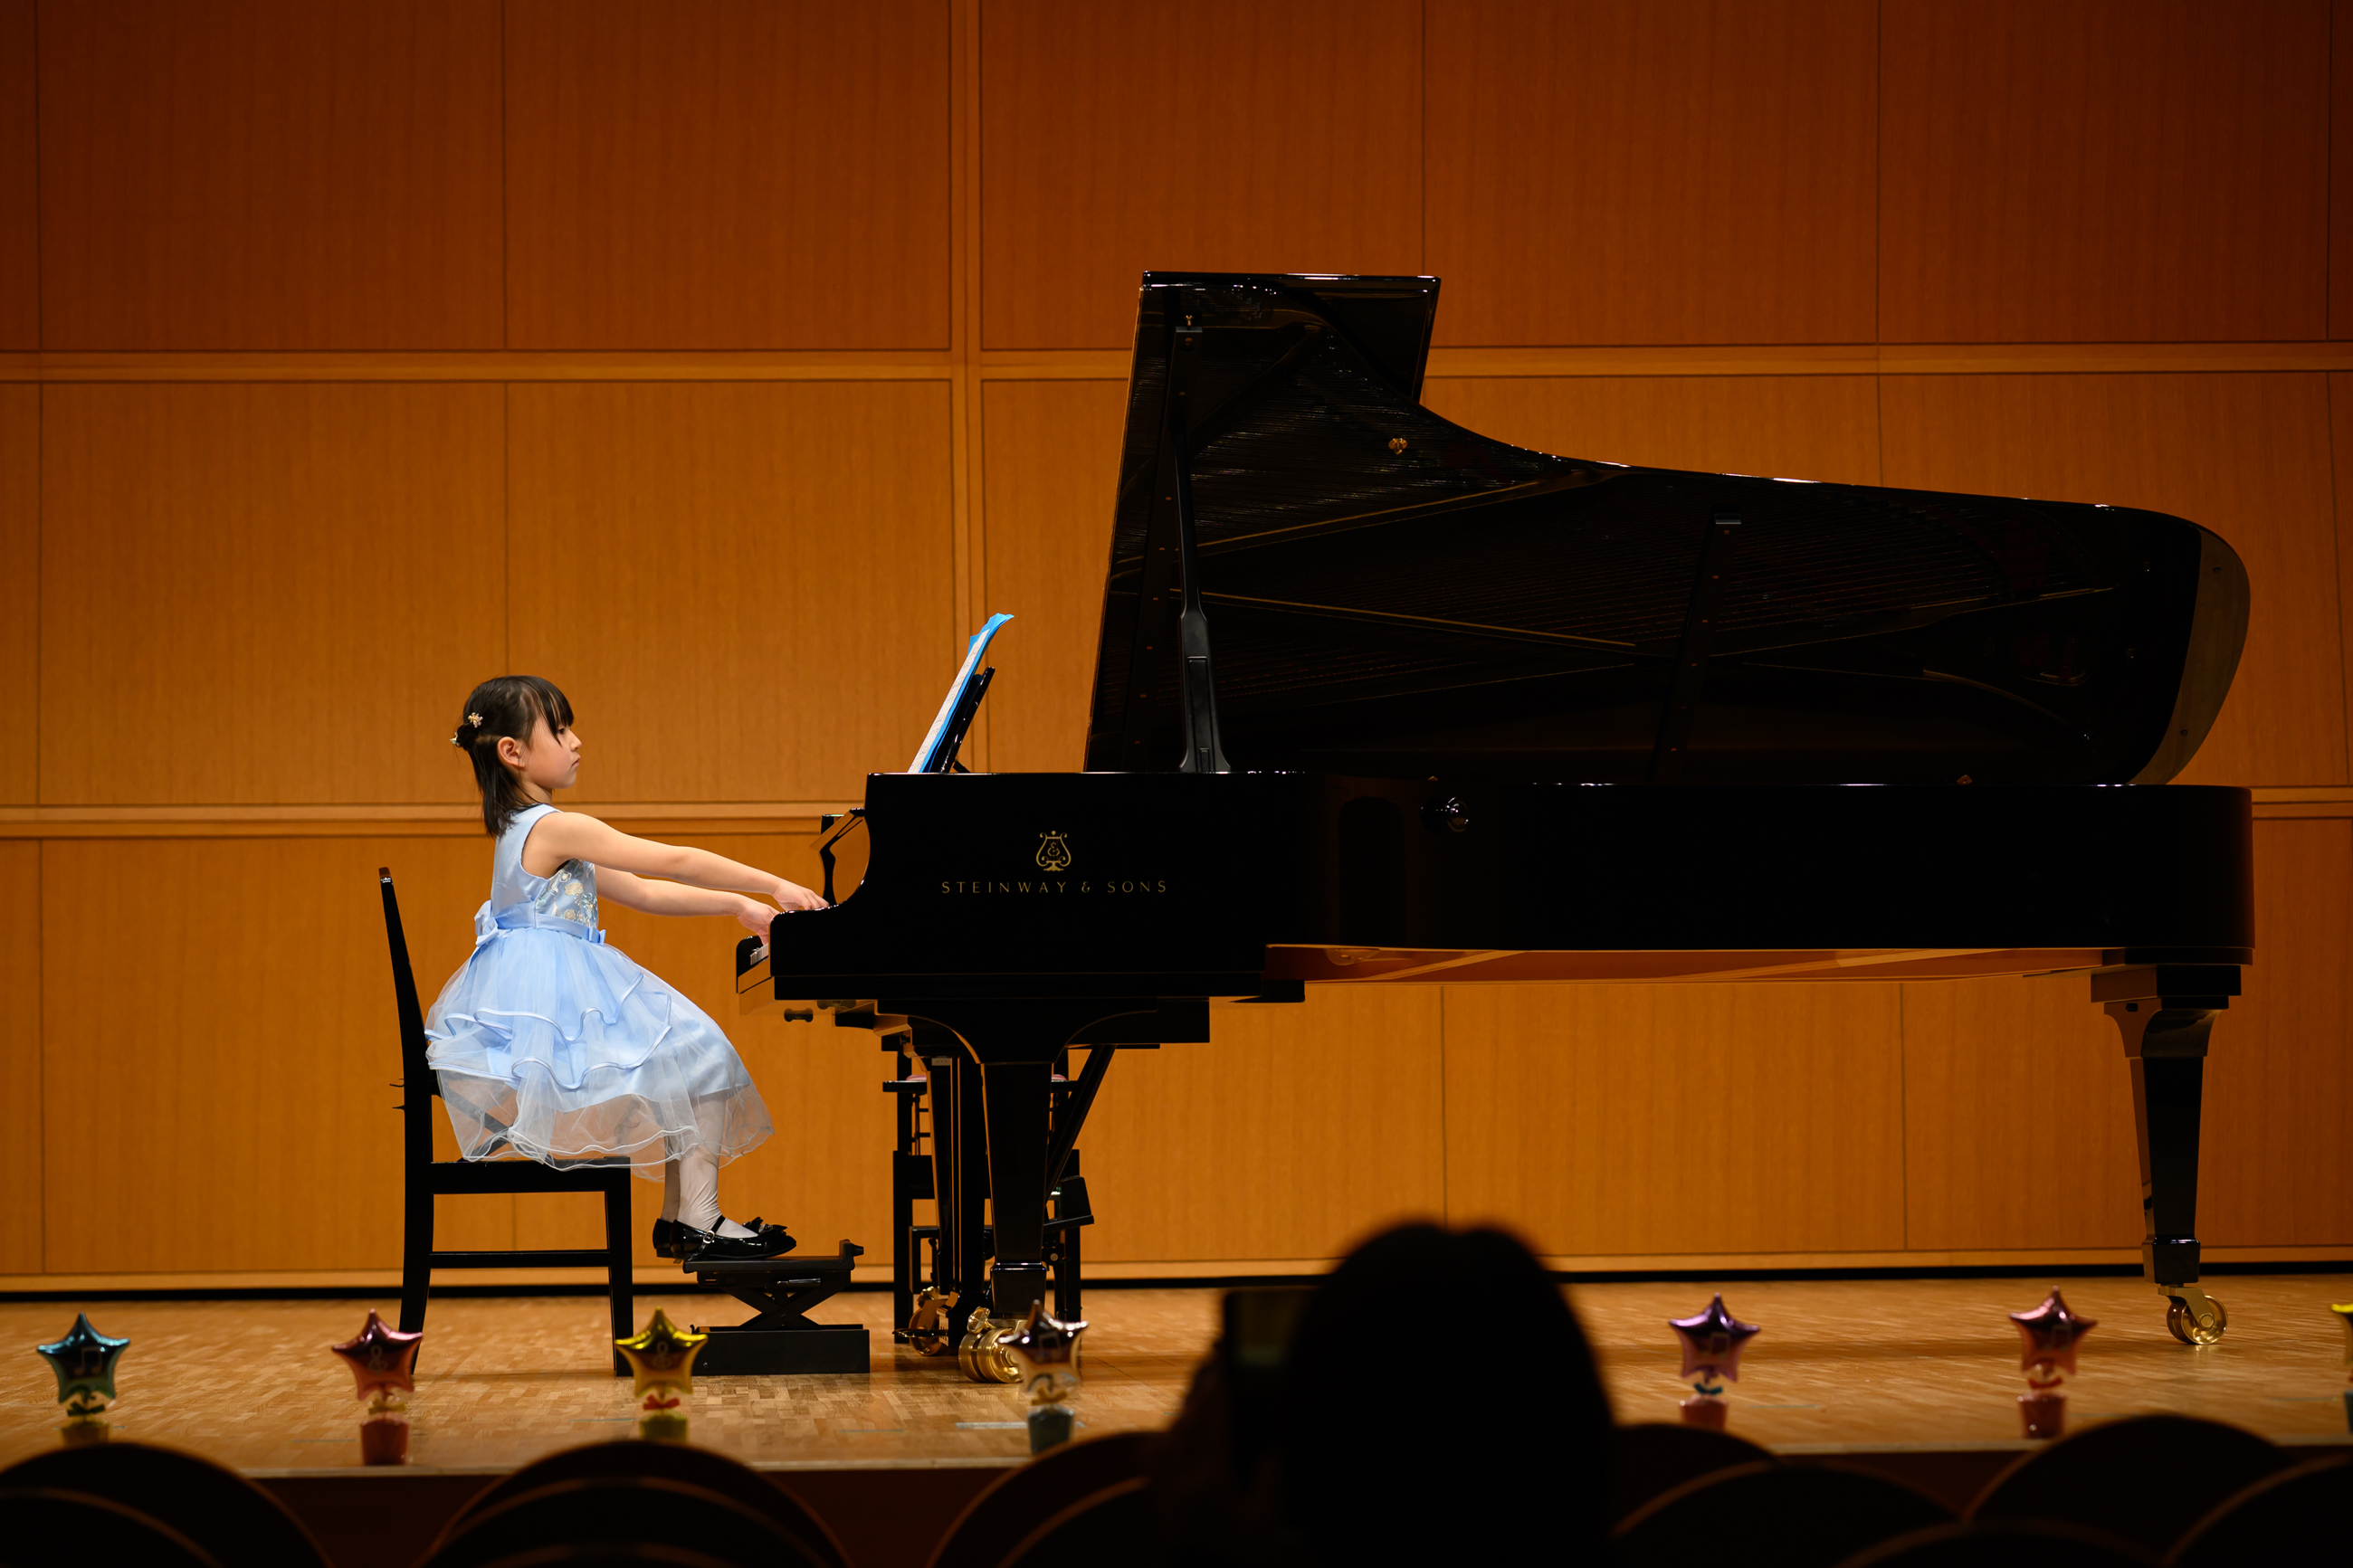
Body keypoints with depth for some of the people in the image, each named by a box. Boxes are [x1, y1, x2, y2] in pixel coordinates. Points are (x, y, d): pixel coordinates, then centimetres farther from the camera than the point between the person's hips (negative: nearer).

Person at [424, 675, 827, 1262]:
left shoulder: (522, 829, 15)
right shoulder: (556, 828, -17)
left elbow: (639, 892, 19)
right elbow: (677, 863, -16)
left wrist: (738, 905, 16)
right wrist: (777, 887, -10)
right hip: (552, 1003, -10)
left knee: (690, 1055, 17)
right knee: (701, 1059, -5)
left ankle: (678, 1218, 16)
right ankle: (698, 1221, -5)